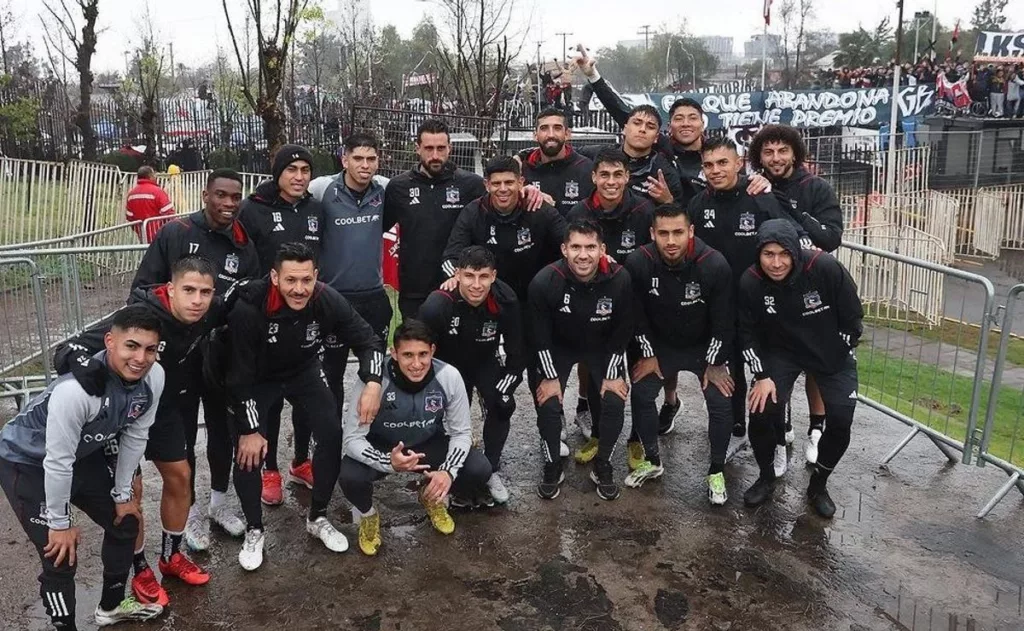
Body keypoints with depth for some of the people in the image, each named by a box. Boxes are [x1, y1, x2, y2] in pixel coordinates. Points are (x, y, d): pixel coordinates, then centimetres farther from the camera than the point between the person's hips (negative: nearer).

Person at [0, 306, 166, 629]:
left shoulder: (153, 377, -21)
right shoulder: (77, 388, -40)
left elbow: (134, 437, -6)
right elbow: (57, 462, -30)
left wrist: (122, 493, 3)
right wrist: (59, 523, -18)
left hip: (84, 455, 7)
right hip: (27, 463, -7)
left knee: (125, 522, 15)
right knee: (61, 557, -9)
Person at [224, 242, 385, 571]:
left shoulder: (328, 301, -28)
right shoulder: (249, 307, -36)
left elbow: (368, 340, -14)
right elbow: (239, 376, -25)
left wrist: (372, 383, -30)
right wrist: (249, 429, -21)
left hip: (304, 371, 3)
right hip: (257, 378, -3)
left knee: (332, 436, -7)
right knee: (249, 452, -13)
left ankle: (318, 518, 14)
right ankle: (254, 530, 11)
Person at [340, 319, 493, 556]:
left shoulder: (449, 376, -23)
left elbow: (461, 432, -11)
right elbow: (352, 438, -23)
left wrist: (449, 471, -29)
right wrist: (388, 462, -41)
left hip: (429, 445, 2)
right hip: (381, 448, -2)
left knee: (480, 470, -20)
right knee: (350, 477, -32)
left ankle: (432, 498, 14)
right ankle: (367, 515, 7)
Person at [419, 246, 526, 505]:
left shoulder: (505, 300, -27)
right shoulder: (437, 306, -36)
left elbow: (517, 352, -13)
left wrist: (503, 390, -17)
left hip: (486, 362, 2)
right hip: (448, 365, -1)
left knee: (501, 408, -15)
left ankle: (490, 470, 7)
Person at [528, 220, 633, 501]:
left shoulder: (619, 279, -26)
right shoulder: (545, 282, -30)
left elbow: (622, 333, -12)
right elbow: (540, 335, -16)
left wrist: (612, 374, -9)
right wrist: (550, 376, -12)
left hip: (602, 348, 1)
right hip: (558, 347, -1)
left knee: (614, 404, -11)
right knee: (548, 404, -13)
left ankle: (602, 467, 14)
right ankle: (552, 468, 11)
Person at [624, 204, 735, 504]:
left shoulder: (715, 265, -27)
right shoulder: (638, 263, -24)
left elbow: (723, 320, -15)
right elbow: (636, 314, -9)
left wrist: (714, 364, -10)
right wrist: (647, 354, -5)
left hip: (703, 347, -1)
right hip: (659, 345, 2)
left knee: (720, 402, -12)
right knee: (640, 395, -4)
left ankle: (717, 471, 9)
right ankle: (653, 461, 19)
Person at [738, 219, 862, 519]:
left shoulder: (826, 269, -28)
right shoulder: (751, 283, -22)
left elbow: (853, 319, -14)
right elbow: (748, 333, -8)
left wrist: (839, 359, -6)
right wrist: (762, 376, -13)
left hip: (832, 353, -1)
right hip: (782, 352, 1)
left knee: (840, 422, -9)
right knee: (761, 412, -15)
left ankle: (818, 485, 18)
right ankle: (766, 478, 13)